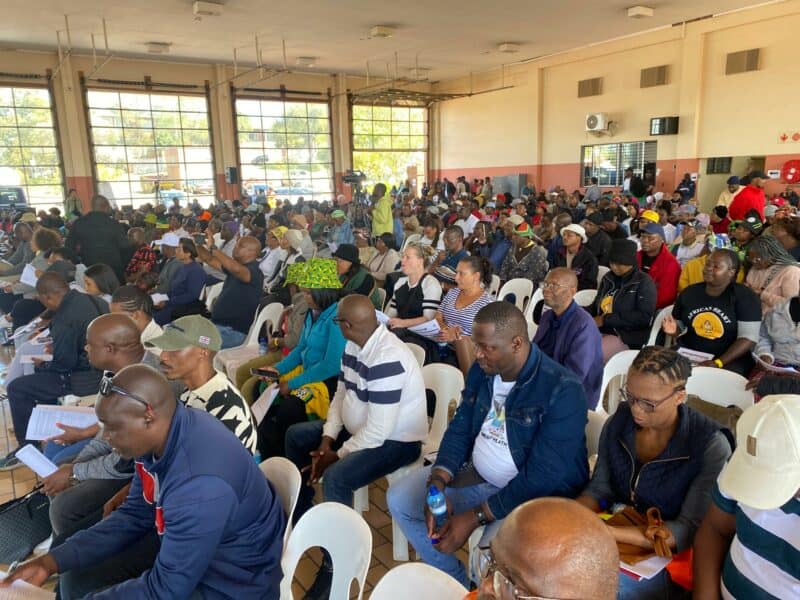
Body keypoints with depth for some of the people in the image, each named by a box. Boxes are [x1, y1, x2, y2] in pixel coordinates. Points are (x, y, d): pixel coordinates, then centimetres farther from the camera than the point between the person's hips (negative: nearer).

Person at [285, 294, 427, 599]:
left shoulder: (387, 359, -33)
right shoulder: (354, 346, -3)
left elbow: (378, 432, -32)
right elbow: (341, 394, 8)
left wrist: (338, 456, -18)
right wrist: (327, 440, -4)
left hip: (395, 440, -10)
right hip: (359, 428, 10)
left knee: (335, 478, -32)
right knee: (296, 435, 14)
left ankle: (333, 568, -12)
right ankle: (300, 519, 28)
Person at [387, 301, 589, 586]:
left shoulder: (562, 391, -24)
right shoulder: (482, 371, -2)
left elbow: (542, 477, -26)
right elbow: (460, 430, 3)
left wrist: (474, 517, -25)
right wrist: (437, 485, -14)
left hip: (539, 493, -7)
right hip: (480, 475, 7)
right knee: (399, 498, 0)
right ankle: (456, 584, 13)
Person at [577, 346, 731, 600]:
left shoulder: (710, 446, -17)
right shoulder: (618, 421, -4)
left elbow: (691, 529, -21)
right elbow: (599, 489, 3)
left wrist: (607, 531, -33)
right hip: (617, 541, 4)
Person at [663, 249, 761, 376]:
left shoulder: (745, 297, -3)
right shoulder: (689, 292, 7)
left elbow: (748, 337, -11)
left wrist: (718, 363, -22)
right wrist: (675, 330, -8)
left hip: (730, 359, -3)